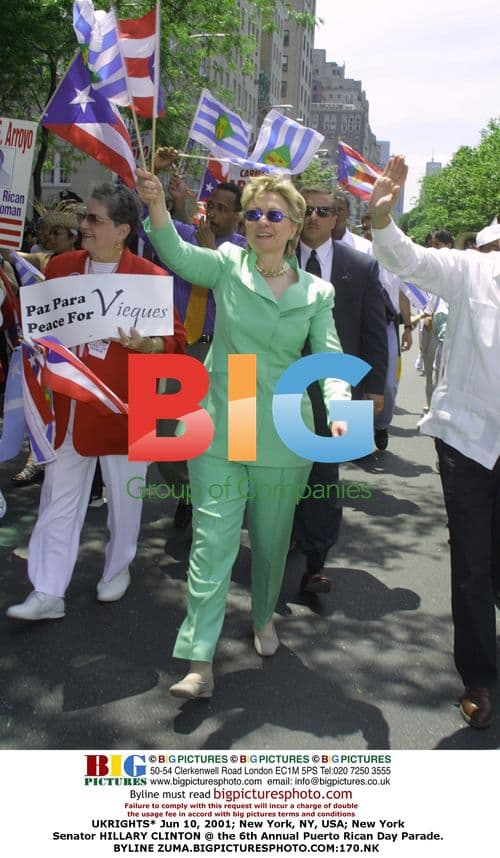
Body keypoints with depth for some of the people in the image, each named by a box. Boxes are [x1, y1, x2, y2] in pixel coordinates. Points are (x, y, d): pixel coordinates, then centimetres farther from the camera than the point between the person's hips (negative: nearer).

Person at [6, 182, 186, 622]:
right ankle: (48, 593, 13)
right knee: (59, 497, 6)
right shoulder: (61, 267, 4)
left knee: (124, 493, 13)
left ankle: (118, 568, 36)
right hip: (69, 403, 4)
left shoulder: (150, 277, -9)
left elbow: (176, 340, -6)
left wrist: (145, 345, -25)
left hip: (123, 406, -3)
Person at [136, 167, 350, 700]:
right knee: (212, 539, -5)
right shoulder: (227, 267, 0)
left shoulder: (316, 292, 4)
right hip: (220, 428, -1)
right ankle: (200, 662, 0)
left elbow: (329, 357, -2)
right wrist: (157, 205, -35)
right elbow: (176, 253, -16)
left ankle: (263, 617, 42)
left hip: (282, 435, 2)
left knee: (272, 538, 15)